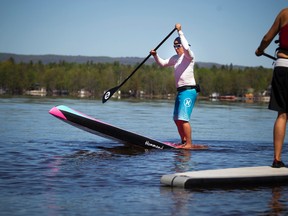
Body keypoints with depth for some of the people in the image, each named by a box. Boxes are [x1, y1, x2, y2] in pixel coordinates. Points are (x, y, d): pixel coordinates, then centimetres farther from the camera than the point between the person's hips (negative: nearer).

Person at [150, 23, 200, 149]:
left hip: (189, 91, -10)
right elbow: (162, 63, 25)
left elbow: (186, 47, -28)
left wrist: (180, 31, -22)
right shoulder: (175, 58, 19)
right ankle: (184, 142, 25)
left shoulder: (189, 56, -7)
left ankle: (189, 144, -17)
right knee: (177, 119, 14)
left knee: (183, 118, -18)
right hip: (180, 91, 10)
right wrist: (155, 56, 5)